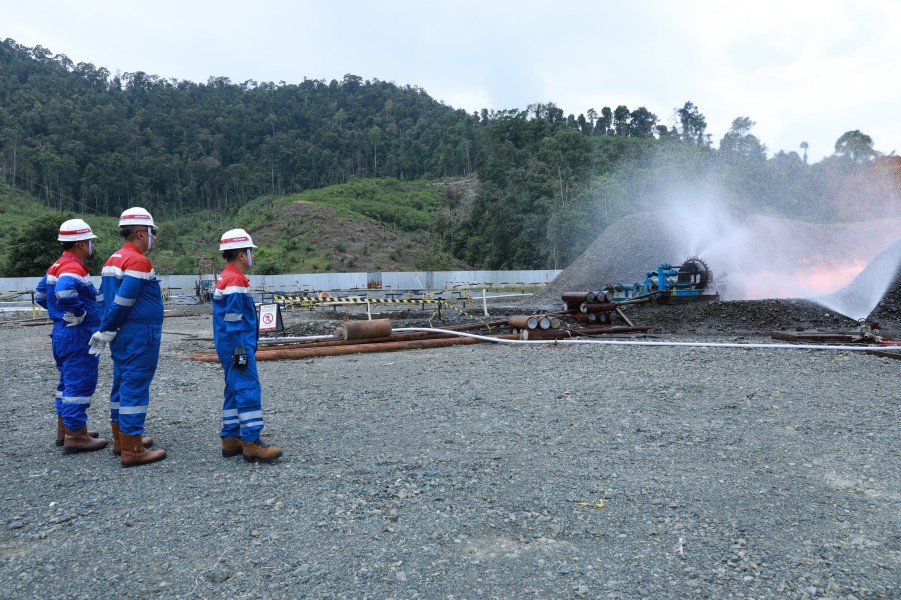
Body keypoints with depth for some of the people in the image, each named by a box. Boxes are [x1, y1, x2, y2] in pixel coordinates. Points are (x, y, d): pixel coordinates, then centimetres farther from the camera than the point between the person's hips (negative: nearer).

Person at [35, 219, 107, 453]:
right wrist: (79, 314, -23)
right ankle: (76, 437, 0)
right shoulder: (73, 267, -18)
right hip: (77, 335, -10)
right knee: (80, 383, -5)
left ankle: (65, 429, 28)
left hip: (61, 332, 10)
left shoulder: (57, 266, 14)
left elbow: (40, 294, 24)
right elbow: (64, 291, -37)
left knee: (68, 381, 18)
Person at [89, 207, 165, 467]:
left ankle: (121, 439, 28)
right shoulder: (138, 261, -16)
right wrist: (105, 331, -11)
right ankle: (131, 450, -1)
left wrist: (106, 330, 12)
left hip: (121, 336, 10)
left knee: (122, 385, 17)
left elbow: (106, 297, 14)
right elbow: (122, 302, -21)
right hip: (139, 335, -10)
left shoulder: (113, 260, 14)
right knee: (135, 388, -6)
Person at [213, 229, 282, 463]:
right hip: (237, 346, -11)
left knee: (235, 390, 14)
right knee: (248, 391, -10)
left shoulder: (226, 278, 17)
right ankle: (251, 443, -10)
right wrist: (241, 351, -19)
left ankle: (231, 439, 19)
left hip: (229, 347, 11)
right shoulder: (236, 280, -15)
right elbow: (233, 321, -19)